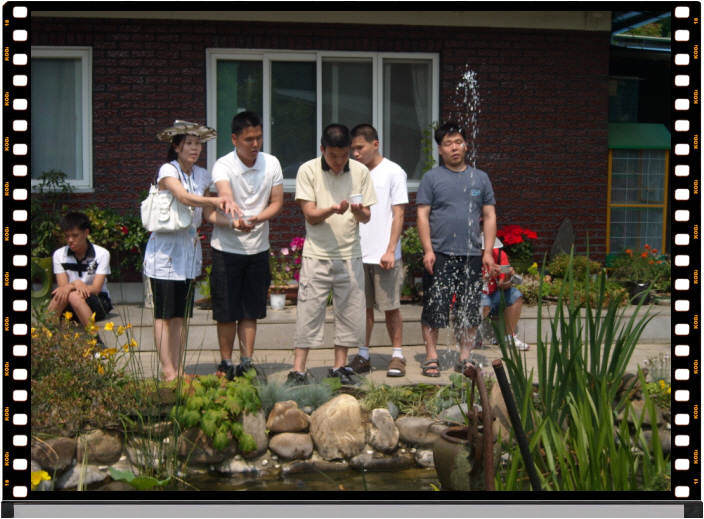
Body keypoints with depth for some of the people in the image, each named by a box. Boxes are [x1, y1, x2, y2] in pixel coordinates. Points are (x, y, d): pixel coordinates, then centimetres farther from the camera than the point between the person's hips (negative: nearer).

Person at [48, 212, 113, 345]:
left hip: (98, 303, -2)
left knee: (74, 296, -35)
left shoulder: (101, 254, -9)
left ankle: (96, 342, -33)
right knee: (60, 295, -32)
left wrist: (70, 287, -32)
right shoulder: (59, 255, 0)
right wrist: (76, 284, -32)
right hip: (70, 308, 2)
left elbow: (95, 289, -16)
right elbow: (62, 286, -8)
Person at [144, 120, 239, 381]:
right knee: (164, 314, -2)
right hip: (165, 249, -6)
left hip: (190, 250, 6)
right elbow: (185, 197, -30)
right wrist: (216, 201, -45)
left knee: (181, 315, 8)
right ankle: (168, 371, 2)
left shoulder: (202, 175, 9)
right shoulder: (168, 170, -11)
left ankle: (178, 369, 12)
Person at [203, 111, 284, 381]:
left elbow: (277, 202, 1)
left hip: (258, 248, 3)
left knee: (251, 310, 10)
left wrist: (257, 218, -20)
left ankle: (246, 362, 20)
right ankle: (226, 364, 16)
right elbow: (225, 195, -34)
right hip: (227, 248, -3)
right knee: (227, 312, 3)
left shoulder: (272, 164, -1)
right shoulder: (223, 165, -14)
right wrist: (233, 220, -56)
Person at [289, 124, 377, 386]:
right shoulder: (308, 171, -4)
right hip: (317, 255, -3)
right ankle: (298, 370, 2)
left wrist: (358, 212, -19)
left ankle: (339, 367, 17)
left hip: (350, 254, 3)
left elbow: (367, 217, 4)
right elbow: (310, 215, -8)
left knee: (350, 311, 5)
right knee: (309, 311, -3)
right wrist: (333, 209, -26)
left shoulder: (360, 172, 3)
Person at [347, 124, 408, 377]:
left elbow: (398, 214, -6)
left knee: (391, 307, 2)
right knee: (364, 306, 7)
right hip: (358, 254, 4)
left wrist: (390, 251, -13)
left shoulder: (393, 172, -3)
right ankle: (362, 356, 13)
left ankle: (397, 356, 11)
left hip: (385, 255, -4)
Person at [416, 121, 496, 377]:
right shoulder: (432, 178, 4)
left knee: (470, 310, 5)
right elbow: (423, 215, 0)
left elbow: (490, 216, 12)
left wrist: (488, 252, 3)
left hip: (471, 255, 3)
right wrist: (428, 250, -10)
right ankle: (431, 357, 7)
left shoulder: (480, 178, 12)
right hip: (439, 254, -2)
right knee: (433, 308, -2)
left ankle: (465, 358, 15)